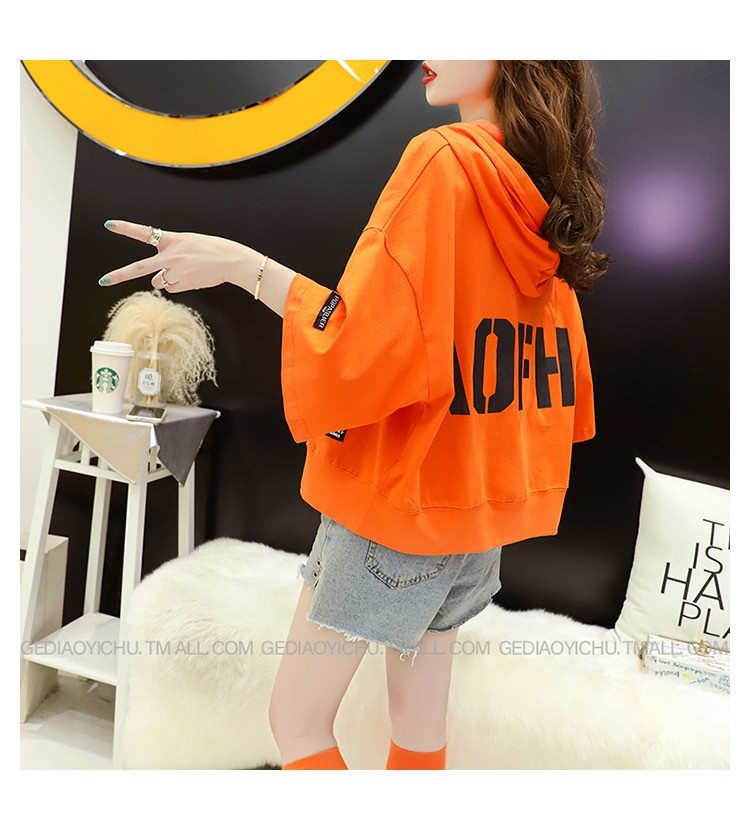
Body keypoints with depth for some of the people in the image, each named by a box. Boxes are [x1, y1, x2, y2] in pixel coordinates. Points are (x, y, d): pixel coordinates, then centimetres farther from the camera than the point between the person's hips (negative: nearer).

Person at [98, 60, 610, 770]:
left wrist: (244, 266, -14)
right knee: (421, 724, 20)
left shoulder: (444, 158, -14)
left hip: (402, 482, -8)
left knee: (295, 719, 10)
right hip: (489, 492, 8)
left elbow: (364, 344, -21)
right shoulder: (547, 197, 9)